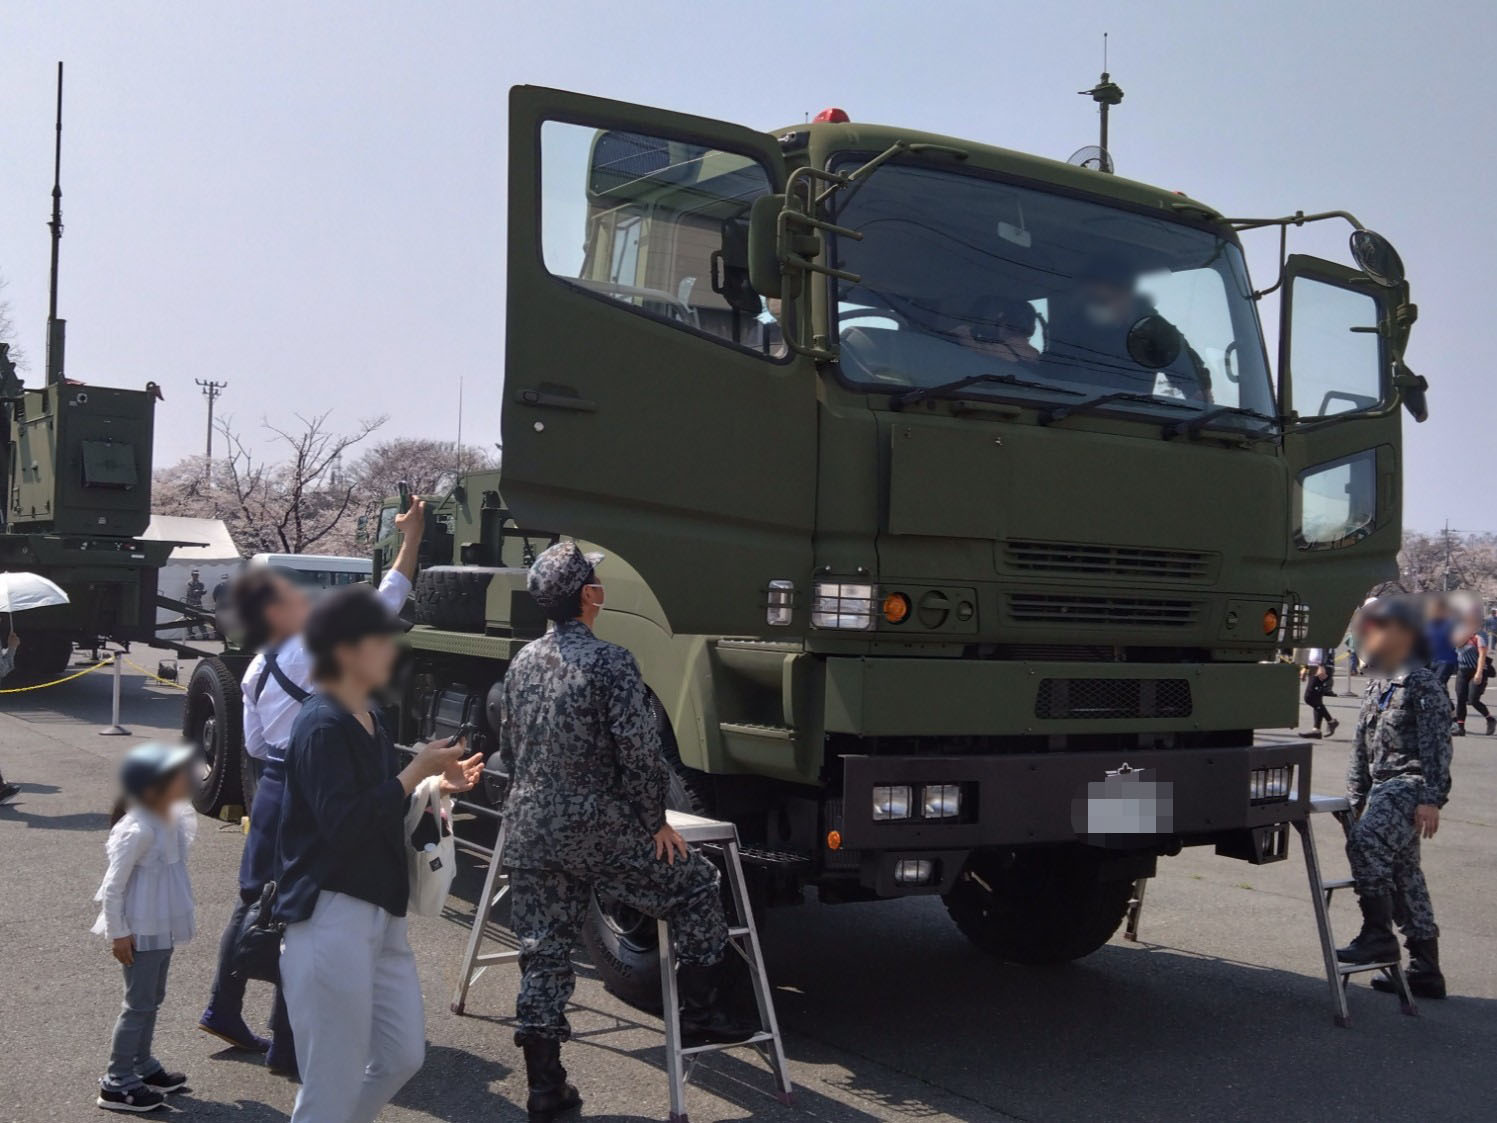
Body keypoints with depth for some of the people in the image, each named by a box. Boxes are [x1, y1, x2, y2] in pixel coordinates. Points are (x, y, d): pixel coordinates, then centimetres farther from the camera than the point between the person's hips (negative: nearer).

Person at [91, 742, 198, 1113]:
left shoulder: (171, 819, 0)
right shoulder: (139, 831, -26)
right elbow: (112, 886, -21)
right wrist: (118, 933, -17)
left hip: (162, 929, 9)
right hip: (142, 931, -9)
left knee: (152, 999, 20)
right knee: (139, 1005, 1)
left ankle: (143, 1067, 35)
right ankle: (116, 1084, 13)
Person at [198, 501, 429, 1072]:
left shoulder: (257, 670, 9)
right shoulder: (315, 648, -15)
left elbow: (255, 747, 15)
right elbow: (384, 602, -16)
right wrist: (411, 538, -11)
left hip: (272, 788, 9)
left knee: (257, 901, 21)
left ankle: (223, 1009, 34)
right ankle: (287, 1045, 7)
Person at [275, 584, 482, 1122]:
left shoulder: (372, 718, 12)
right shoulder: (321, 727, -17)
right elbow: (343, 826, -25)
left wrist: (434, 785, 6)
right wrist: (415, 773, -19)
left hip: (381, 913, 10)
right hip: (331, 917, -9)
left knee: (402, 1056, 17)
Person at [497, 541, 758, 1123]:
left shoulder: (522, 662, 9)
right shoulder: (609, 662, -13)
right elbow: (640, 753, -16)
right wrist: (655, 822, -3)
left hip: (527, 833, 7)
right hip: (599, 831, -6)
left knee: (542, 954, 11)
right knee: (695, 885, 13)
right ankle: (701, 1014, 18)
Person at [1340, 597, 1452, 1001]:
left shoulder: (1423, 684, -7)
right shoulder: (1376, 687, 18)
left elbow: (1436, 747, -13)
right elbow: (1361, 749, 22)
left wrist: (1431, 799, -19)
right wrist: (1355, 798, 20)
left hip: (1410, 784, -9)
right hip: (1383, 786, 9)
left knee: (1365, 840, -30)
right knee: (1403, 872, 11)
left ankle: (1378, 934, -23)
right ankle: (1425, 970, 18)